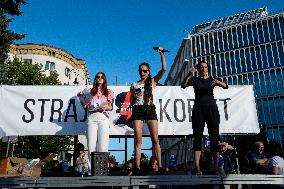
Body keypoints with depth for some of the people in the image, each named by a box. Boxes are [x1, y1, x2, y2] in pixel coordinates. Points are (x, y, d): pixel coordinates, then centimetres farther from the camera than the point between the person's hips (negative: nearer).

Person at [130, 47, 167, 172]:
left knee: (155, 139, -7)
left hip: (150, 109, -1)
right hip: (137, 110, 1)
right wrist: (134, 97, -5)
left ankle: (159, 165, -7)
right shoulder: (134, 85, 15)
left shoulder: (152, 81, 11)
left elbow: (164, 69, 1)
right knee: (138, 140, -6)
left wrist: (161, 54, -2)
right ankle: (137, 166, -8)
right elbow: (131, 102, 16)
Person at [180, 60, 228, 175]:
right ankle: (197, 167, -9)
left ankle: (216, 166, 0)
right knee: (197, 137, -6)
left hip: (211, 108, 2)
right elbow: (183, 85, -8)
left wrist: (218, 82, -22)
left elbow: (225, 86, -1)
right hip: (198, 109, -1)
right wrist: (189, 74, -22)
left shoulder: (212, 79, 13)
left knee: (214, 136, -2)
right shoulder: (194, 79, 10)